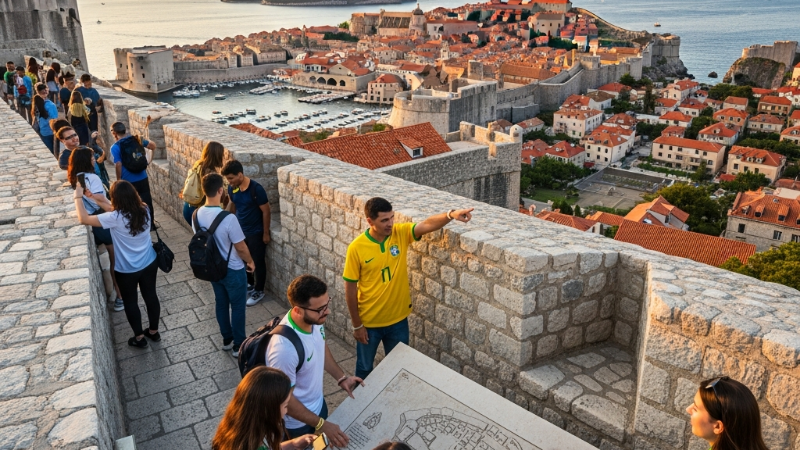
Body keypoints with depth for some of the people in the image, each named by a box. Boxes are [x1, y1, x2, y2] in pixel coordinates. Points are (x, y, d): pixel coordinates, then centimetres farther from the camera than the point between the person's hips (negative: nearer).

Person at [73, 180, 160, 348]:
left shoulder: (115, 218, -29)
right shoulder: (144, 210, -12)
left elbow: (84, 219, -20)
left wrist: (78, 197, -7)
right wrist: (95, 198, 6)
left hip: (126, 271, -5)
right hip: (149, 264, 5)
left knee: (130, 302, 17)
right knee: (151, 296, 21)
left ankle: (139, 338, 34)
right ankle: (154, 331, 39)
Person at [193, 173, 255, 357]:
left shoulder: (196, 215, -10)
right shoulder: (228, 218, -31)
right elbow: (240, 247, -22)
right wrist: (250, 261, -2)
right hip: (233, 270, -6)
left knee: (221, 304, 23)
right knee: (237, 307, 12)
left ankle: (227, 339, 40)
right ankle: (239, 345, 26)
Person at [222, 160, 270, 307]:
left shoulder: (256, 189, -25)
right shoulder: (232, 188, -7)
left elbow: (265, 211, -18)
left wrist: (266, 233, -13)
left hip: (256, 232, -6)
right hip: (240, 231, 6)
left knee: (258, 262, 8)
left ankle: (259, 291, 24)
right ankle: (250, 284, 41)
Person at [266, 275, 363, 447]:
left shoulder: (314, 319, -16)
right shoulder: (284, 348, -39)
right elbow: (283, 398, -28)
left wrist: (341, 377, 2)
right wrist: (321, 425, -24)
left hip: (318, 404, 7)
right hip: (297, 423, -7)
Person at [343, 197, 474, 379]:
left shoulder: (401, 233, -11)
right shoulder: (356, 248, -19)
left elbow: (428, 224, -27)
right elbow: (350, 288, -12)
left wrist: (451, 214, -47)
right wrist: (357, 325, -9)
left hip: (398, 319, 3)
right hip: (369, 322, -3)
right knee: (364, 368, 19)